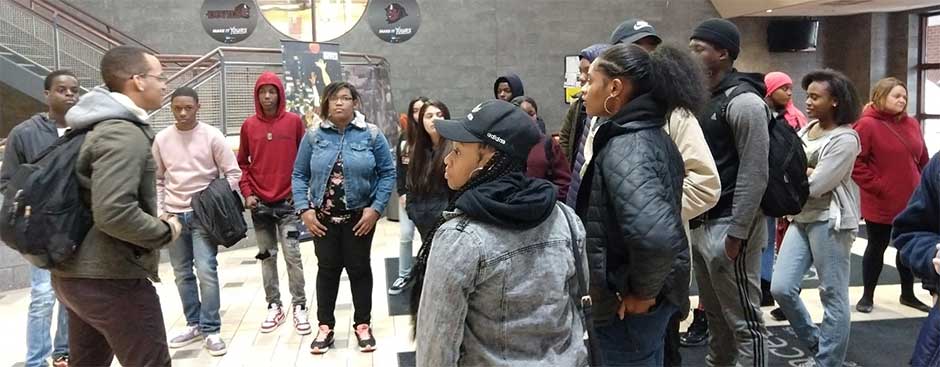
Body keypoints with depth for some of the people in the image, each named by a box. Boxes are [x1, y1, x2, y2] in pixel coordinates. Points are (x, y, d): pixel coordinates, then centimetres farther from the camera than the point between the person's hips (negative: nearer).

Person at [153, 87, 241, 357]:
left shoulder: (212, 136, -6)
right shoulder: (161, 139, 3)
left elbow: (233, 173, -4)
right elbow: (157, 179, 11)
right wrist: (159, 212, 3)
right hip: (174, 214, 4)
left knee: (206, 271, -9)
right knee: (182, 273, 10)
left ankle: (211, 330, 0)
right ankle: (194, 324, 23)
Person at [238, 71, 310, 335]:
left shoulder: (294, 121, -1)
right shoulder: (249, 125, 4)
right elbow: (242, 162, 10)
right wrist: (247, 192, 1)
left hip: (288, 201, -2)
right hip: (259, 203, 2)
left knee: (292, 255, -4)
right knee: (267, 256, 9)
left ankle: (299, 306, 6)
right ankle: (274, 306, 19)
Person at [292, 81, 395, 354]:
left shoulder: (371, 134, -5)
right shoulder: (313, 136, -1)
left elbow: (387, 173, -4)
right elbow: (299, 175, 2)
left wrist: (376, 208, -12)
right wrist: (304, 210, -8)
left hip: (360, 216, -1)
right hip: (323, 217, 1)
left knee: (359, 268, 10)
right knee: (327, 269, 11)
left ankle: (362, 325, 24)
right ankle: (325, 326, 24)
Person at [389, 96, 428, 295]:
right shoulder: (405, 136, 6)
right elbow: (399, 167, 8)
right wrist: (402, 193, 1)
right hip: (408, 194, 4)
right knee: (405, 236, 7)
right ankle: (404, 275, 20)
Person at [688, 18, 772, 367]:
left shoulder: (743, 101, -14)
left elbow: (754, 174, -18)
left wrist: (736, 233, -19)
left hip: (728, 225, -9)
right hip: (701, 224, 9)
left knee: (743, 320, 0)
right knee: (715, 313, 19)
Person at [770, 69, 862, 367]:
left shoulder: (845, 139, -12)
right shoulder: (807, 130, 12)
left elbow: (813, 186, -18)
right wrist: (806, 171, -10)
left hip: (830, 221, -7)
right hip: (802, 218, 8)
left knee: (833, 297, 3)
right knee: (781, 288, 3)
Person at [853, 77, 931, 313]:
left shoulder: (912, 124, 7)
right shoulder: (867, 125, -12)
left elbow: (923, 160, 15)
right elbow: (855, 161, -16)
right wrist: (875, 185, -17)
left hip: (911, 202, 6)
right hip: (880, 204, -6)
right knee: (876, 248, 6)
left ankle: (908, 294, 32)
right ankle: (868, 296, 20)